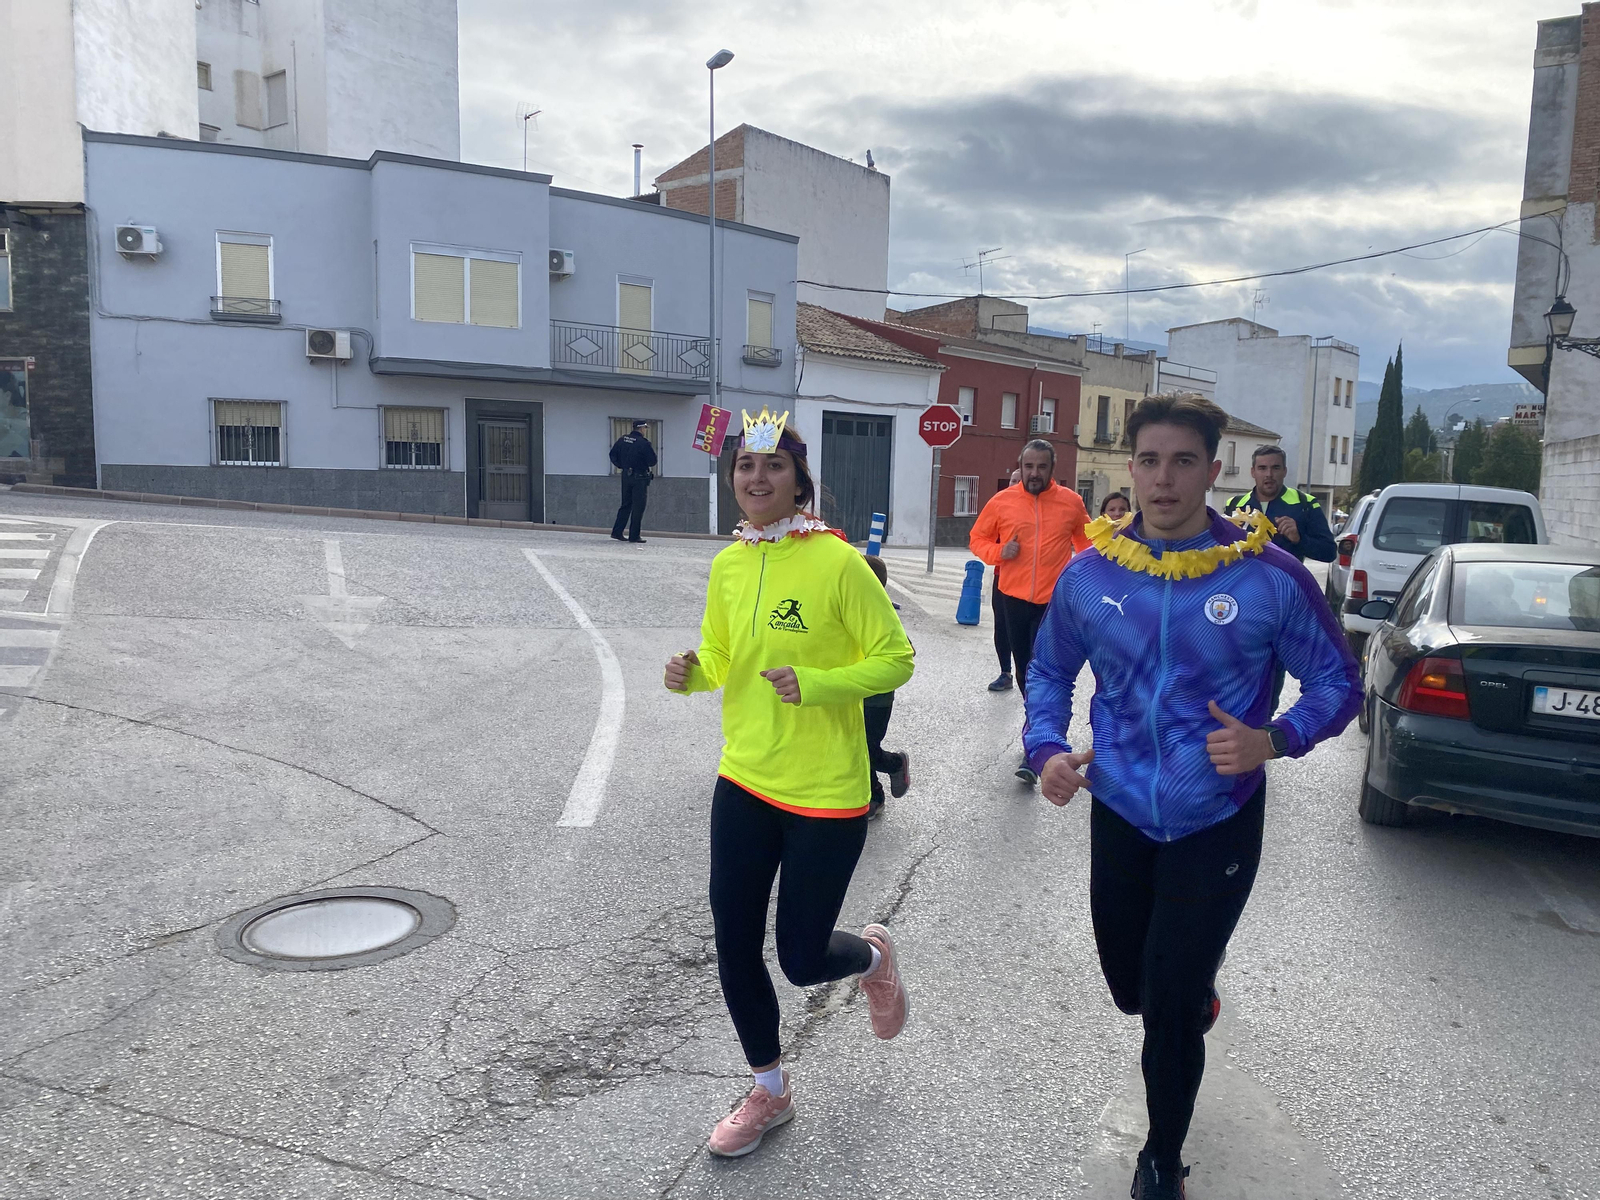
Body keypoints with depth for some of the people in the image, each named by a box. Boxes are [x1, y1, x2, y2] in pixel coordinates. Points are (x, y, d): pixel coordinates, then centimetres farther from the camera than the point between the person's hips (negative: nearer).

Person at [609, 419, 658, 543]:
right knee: (638, 507, 0)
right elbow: (652, 461, -14)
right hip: (640, 477, -6)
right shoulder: (644, 443, -15)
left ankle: (617, 532, 15)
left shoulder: (623, 439, 4)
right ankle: (634, 536, 1)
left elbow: (613, 454, 11)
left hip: (626, 476, 6)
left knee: (626, 505, 16)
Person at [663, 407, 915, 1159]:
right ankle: (769, 1093, 37)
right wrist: (692, 674, -7)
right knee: (734, 949, 11)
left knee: (803, 960, 5)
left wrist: (815, 683, -25)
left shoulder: (837, 562, -15)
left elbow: (894, 659, -11)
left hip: (826, 793, -5)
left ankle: (873, 958, 43)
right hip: (744, 783, 5)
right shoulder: (727, 566, 2)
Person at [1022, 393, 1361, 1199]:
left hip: (1218, 822, -3)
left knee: (1171, 1009, 3)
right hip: (1119, 815, 3)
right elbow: (1049, 670, 8)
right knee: (1130, 989, 20)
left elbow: (1337, 681, -4)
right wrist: (1047, 748, -10)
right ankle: (1195, 981, 59)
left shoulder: (1268, 575, -15)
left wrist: (1273, 741, -23)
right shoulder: (1089, 575, -7)